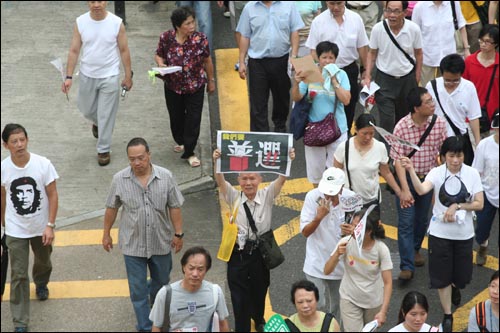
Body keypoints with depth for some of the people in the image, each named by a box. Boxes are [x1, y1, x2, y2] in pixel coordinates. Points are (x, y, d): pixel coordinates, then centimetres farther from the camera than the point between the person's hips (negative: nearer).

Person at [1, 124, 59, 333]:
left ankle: (41, 284, 61)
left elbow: (52, 195, -11)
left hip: (41, 227, 1)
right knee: (19, 275, -3)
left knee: (43, 262, 26)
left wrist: (50, 225, -15)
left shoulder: (43, 164, -19)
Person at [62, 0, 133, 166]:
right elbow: (74, 51, -4)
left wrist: (128, 76, -2)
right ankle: (97, 122, 54)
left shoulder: (116, 23, -13)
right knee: (86, 109, 20)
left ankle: (103, 150, 17)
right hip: (87, 76, 3)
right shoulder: (80, 22, -9)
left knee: (106, 115, 2)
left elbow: (124, 51, -5)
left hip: (110, 77, -3)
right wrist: (68, 77, -8)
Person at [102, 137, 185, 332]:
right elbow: (111, 208, 1)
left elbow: (174, 207, -3)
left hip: (161, 243, 1)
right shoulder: (119, 179, -11)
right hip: (133, 245, -1)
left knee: (161, 281, 21)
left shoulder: (165, 177, -11)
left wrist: (178, 233, -3)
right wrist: (106, 234, 7)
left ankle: (157, 304, 53)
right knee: (137, 290, 4)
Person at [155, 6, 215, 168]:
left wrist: (211, 80, 7)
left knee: (193, 119, 0)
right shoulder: (166, 38, -14)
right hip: (173, 86, 2)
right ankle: (180, 141, 47)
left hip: (195, 86, -1)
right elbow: (159, 55, 2)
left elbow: (207, 61, -2)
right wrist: (161, 63, -21)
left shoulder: (200, 39, -16)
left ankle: (189, 152, 13)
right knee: (176, 117, 19)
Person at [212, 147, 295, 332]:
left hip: (260, 253, 1)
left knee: (259, 292, 21)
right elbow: (220, 181, -18)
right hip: (238, 253, -1)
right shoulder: (234, 197, -3)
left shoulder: (267, 196, -3)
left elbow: (281, 179, -16)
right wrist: (216, 162, -37)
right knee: (239, 297, 2)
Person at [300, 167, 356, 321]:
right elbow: (305, 232, -11)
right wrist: (319, 217, -29)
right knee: (317, 305, -6)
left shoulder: (351, 199, -14)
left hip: (341, 261, 2)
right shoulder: (313, 197, -16)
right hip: (317, 263, -2)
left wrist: (351, 231, -26)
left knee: (337, 307, 16)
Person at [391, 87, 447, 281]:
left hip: (429, 178, 3)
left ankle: (415, 249, 44)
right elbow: (398, 161, -19)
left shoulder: (439, 123, -12)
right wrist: (405, 190, -24)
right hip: (407, 178, -3)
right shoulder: (401, 127, -21)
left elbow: (442, 153, 0)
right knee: (406, 222, -3)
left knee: (422, 219, 19)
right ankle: (407, 266, 2)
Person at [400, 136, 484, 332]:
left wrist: (457, 206, -19)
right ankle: (447, 316, 23)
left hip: (464, 233, 1)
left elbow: (479, 204, -7)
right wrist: (411, 170, -47)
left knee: (462, 275, 15)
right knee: (442, 275, 7)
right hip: (440, 233, -1)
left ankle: (455, 287, 53)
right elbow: (421, 190, -33)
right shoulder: (437, 173, -13)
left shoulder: (472, 174, -9)